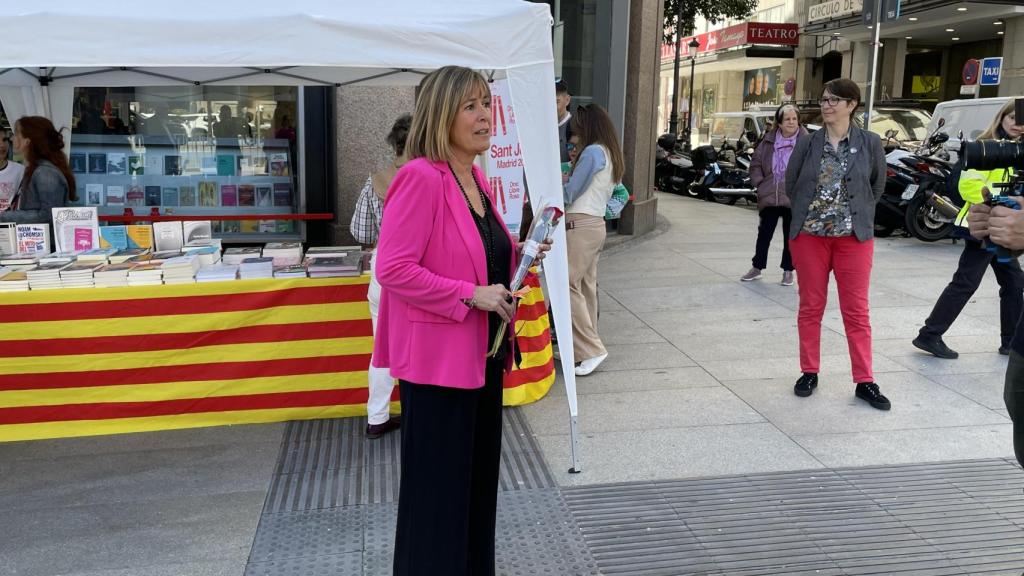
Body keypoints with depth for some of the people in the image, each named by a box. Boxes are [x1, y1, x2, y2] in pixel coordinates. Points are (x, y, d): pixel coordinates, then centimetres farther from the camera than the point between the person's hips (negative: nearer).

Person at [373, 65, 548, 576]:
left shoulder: (476, 178, 9)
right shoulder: (420, 177, -19)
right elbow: (392, 269, -24)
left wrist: (514, 254, 3)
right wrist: (471, 294, -23)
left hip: (482, 352, 9)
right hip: (437, 357, -9)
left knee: (478, 474, 20)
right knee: (437, 486, 5)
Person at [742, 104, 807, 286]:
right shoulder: (769, 140, 4)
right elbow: (755, 162, 13)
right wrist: (759, 181, 3)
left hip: (793, 197, -3)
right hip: (769, 196, 3)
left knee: (790, 235, 8)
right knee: (764, 233, 11)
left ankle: (788, 270, 20)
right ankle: (757, 267, 24)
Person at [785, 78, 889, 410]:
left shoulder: (870, 143, 0)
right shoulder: (807, 143, 2)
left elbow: (878, 185, 11)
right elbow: (791, 184, 10)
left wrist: (859, 215, 8)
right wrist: (807, 214, 7)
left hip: (854, 237, -1)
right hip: (809, 235, 1)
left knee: (857, 311, 3)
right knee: (811, 307, 8)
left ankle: (864, 381, 9)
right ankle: (809, 373, 19)